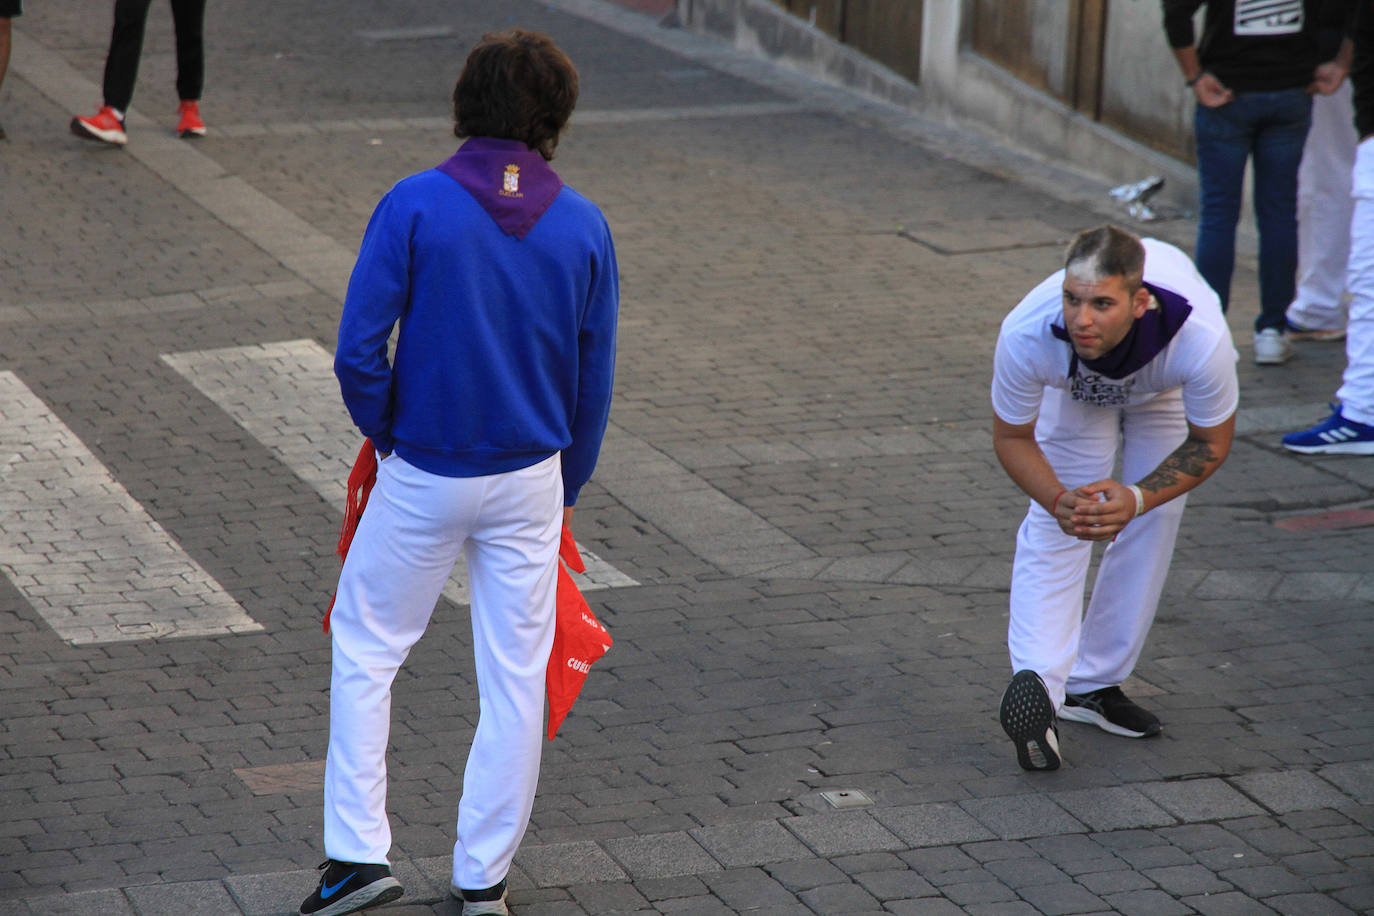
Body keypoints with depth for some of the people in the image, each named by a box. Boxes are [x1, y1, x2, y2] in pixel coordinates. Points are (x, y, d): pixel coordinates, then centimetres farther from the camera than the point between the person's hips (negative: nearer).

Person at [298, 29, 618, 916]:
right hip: (530, 479, 2)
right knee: (516, 676, 10)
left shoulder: (414, 205, -12)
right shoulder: (584, 226, -3)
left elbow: (357, 351, -13)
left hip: (424, 476, -2)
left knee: (365, 647, 15)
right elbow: (595, 381, 3)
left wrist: (387, 436, 5)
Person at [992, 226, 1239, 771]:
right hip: (1075, 388, 0)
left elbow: (1211, 442, -24)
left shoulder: (1201, 338, -46)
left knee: (1153, 522, -3)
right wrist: (1057, 499, -41)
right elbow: (1011, 436, -22)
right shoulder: (1027, 334, -44)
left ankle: (1094, 685, 7)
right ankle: (1038, 687, -23)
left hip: (1165, 392, 0)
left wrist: (1138, 498, -39)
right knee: (1054, 526, -14)